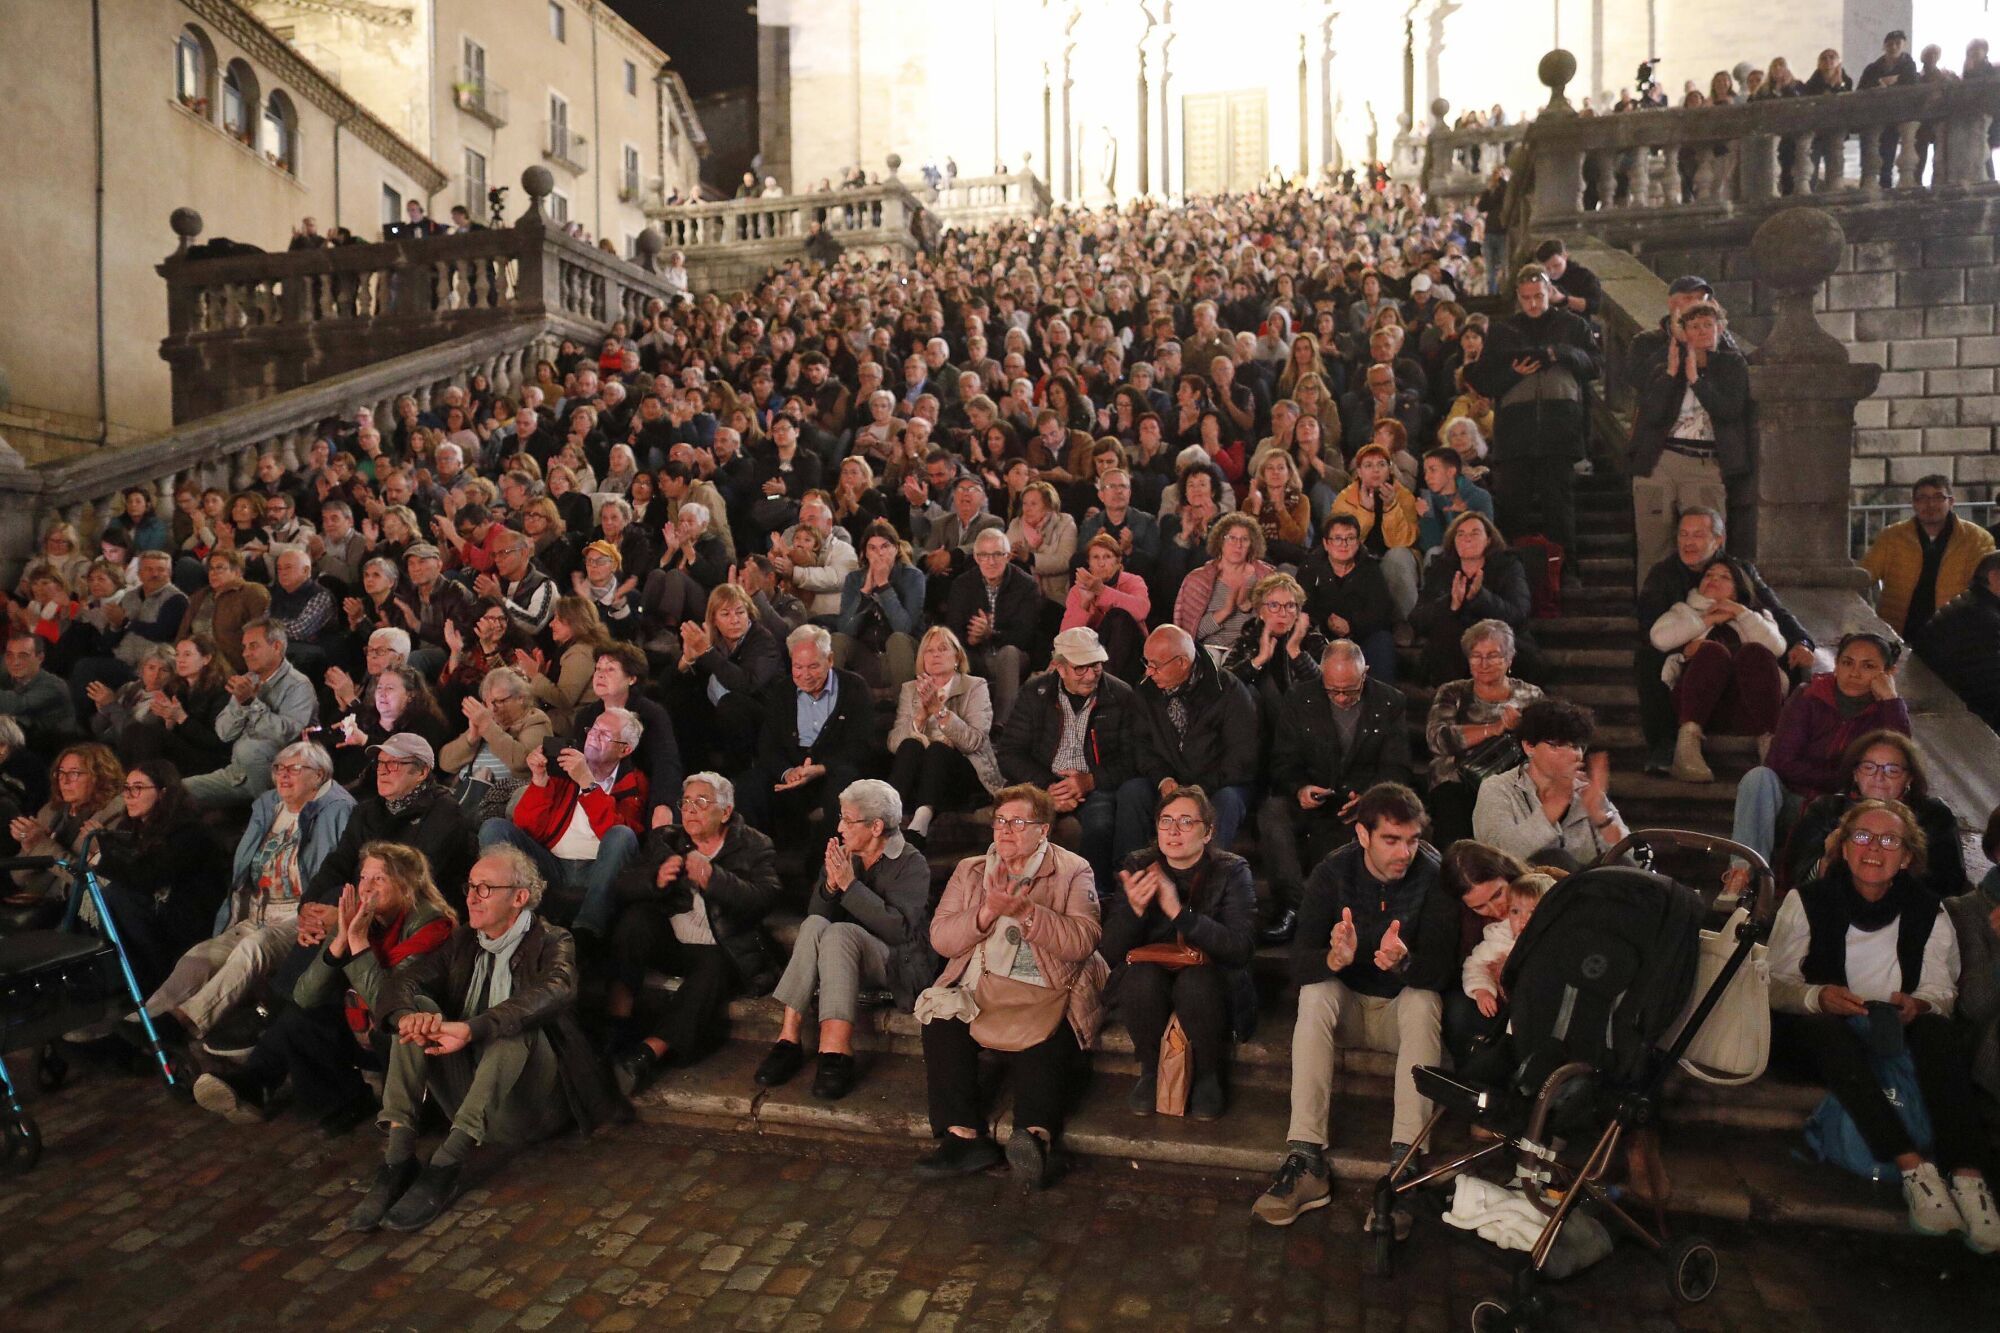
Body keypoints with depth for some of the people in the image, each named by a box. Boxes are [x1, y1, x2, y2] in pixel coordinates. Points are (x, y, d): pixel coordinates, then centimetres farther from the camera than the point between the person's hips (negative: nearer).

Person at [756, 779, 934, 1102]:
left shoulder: (911, 863, -8)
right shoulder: (838, 857, 8)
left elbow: (899, 929, -21)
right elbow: (815, 916, 3)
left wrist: (850, 885, -22)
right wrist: (830, 886, -17)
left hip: (900, 966, -5)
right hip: (847, 961, 5)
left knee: (840, 932, -31)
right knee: (815, 925, -25)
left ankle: (835, 1053, -40)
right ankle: (788, 1040, -30)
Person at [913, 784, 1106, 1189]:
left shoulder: (1073, 871, 5)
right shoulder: (970, 870, 16)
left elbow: (1083, 941, -9)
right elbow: (941, 939, 4)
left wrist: (1026, 911, -20)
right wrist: (988, 912, -13)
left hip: (1048, 993, -2)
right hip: (979, 986, 3)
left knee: (1048, 1040, -31)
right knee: (940, 1018, -24)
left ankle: (1037, 1134, -39)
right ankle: (962, 1134, -25)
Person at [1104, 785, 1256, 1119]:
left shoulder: (1231, 871, -8)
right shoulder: (1138, 867, -4)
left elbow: (1241, 948, -23)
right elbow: (1110, 953, -9)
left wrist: (1179, 911, -34)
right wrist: (1134, 909, -29)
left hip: (1211, 982, -1)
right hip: (1148, 987, 2)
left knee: (1196, 980, -33)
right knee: (1142, 975, -31)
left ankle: (1208, 1077, -6)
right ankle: (1151, 1072, -4)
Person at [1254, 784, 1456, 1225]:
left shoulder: (1434, 876, -15)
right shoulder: (1332, 874, -13)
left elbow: (1442, 968, -22)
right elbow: (1299, 962, -21)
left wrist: (1404, 962, -46)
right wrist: (1336, 958, -45)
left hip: (1404, 1007, 0)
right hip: (1347, 1004, 1)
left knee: (1423, 1001, -31)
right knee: (1315, 994, -29)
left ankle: (1406, 1158, -35)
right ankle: (1306, 1159, -34)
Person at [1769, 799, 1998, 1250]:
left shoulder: (1928, 913, 5)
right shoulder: (1806, 902, -2)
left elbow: (1941, 991, 2)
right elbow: (1776, 983, -5)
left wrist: (1919, 1004, -22)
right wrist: (1818, 997, -26)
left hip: (1898, 1039, 2)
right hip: (1817, 1036, -2)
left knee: (1940, 1032, -29)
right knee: (1830, 1030, -36)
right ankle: (1914, 1168, -42)